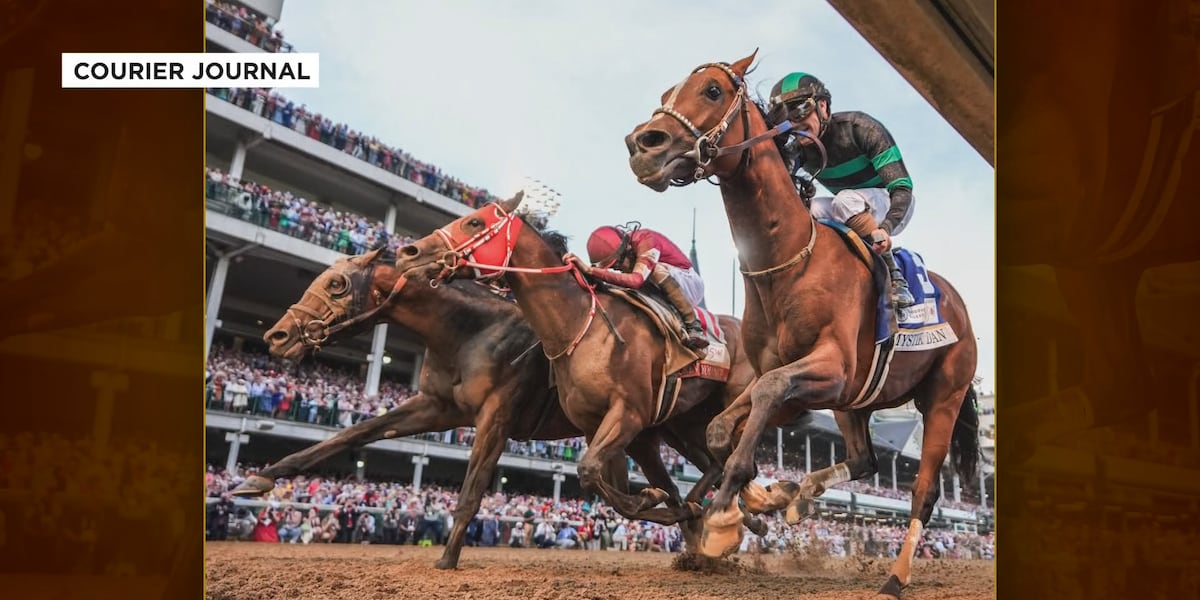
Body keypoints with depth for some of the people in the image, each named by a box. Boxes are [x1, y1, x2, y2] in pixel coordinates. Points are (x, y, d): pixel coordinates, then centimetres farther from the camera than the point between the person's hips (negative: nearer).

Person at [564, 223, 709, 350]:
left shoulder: (646, 240, -30)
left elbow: (636, 280, -44)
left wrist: (591, 270, -50)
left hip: (689, 284, -7)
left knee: (657, 269, -36)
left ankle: (693, 326, -27)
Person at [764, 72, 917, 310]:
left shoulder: (860, 127, -25)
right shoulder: (797, 149, -11)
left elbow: (902, 186, -30)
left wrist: (885, 229, -46)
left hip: (892, 209, -5)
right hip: (851, 216, 5)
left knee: (846, 201, -34)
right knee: (812, 208, -24)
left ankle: (894, 278, -25)